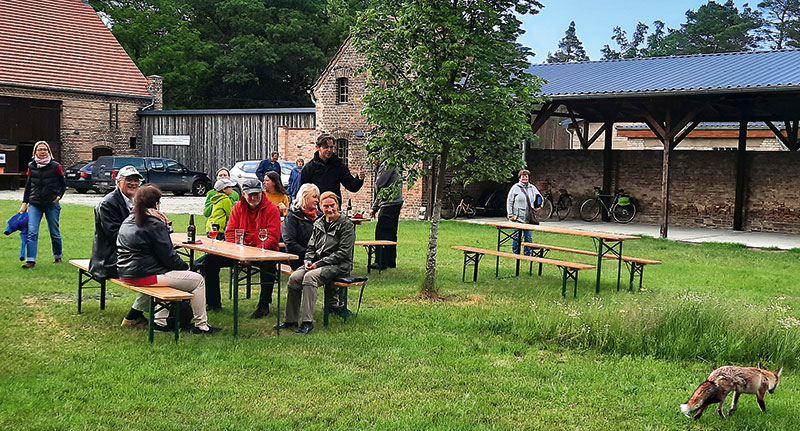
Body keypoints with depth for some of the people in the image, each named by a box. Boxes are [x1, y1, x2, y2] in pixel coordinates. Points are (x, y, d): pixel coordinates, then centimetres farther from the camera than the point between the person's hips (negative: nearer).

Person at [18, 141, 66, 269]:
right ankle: (30, 260, -9)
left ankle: (58, 256, 29)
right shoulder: (31, 167, 6)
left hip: (52, 205, -2)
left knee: (54, 232, 8)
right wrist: (24, 203, 9)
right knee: (32, 232, -9)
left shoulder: (56, 166, -2)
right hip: (35, 204, 2)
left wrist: (59, 196, -9)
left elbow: (63, 185, 7)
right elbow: (28, 186, 14)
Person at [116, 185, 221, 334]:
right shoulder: (155, 225, -15)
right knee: (198, 280, -1)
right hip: (145, 275, -10)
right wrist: (185, 266, 3)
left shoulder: (127, 221, 12)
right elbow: (168, 256, -14)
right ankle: (201, 325, 7)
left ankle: (160, 321, 29)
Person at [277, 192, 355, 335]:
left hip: (338, 265, -6)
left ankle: (308, 322, -31)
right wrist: (308, 261, -3)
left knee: (310, 277, -32)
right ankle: (291, 320, -11)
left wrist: (319, 263, -16)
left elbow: (343, 253, -12)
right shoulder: (318, 224, 16)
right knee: (294, 278, -20)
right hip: (316, 263, 6)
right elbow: (311, 247, 20)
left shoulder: (346, 225, -5)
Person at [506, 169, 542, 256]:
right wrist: (510, 214, -5)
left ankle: (527, 255, 14)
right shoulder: (515, 187, 1)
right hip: (518, 218, -3)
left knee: (528, 237, 5)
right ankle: (516, 254, 12)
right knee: (516, 238, 2)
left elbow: (539, 197, 23)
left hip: (529, 218, 3)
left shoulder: (532, 188, 11)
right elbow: (509, 202, 1)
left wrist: (539, 206, 3)